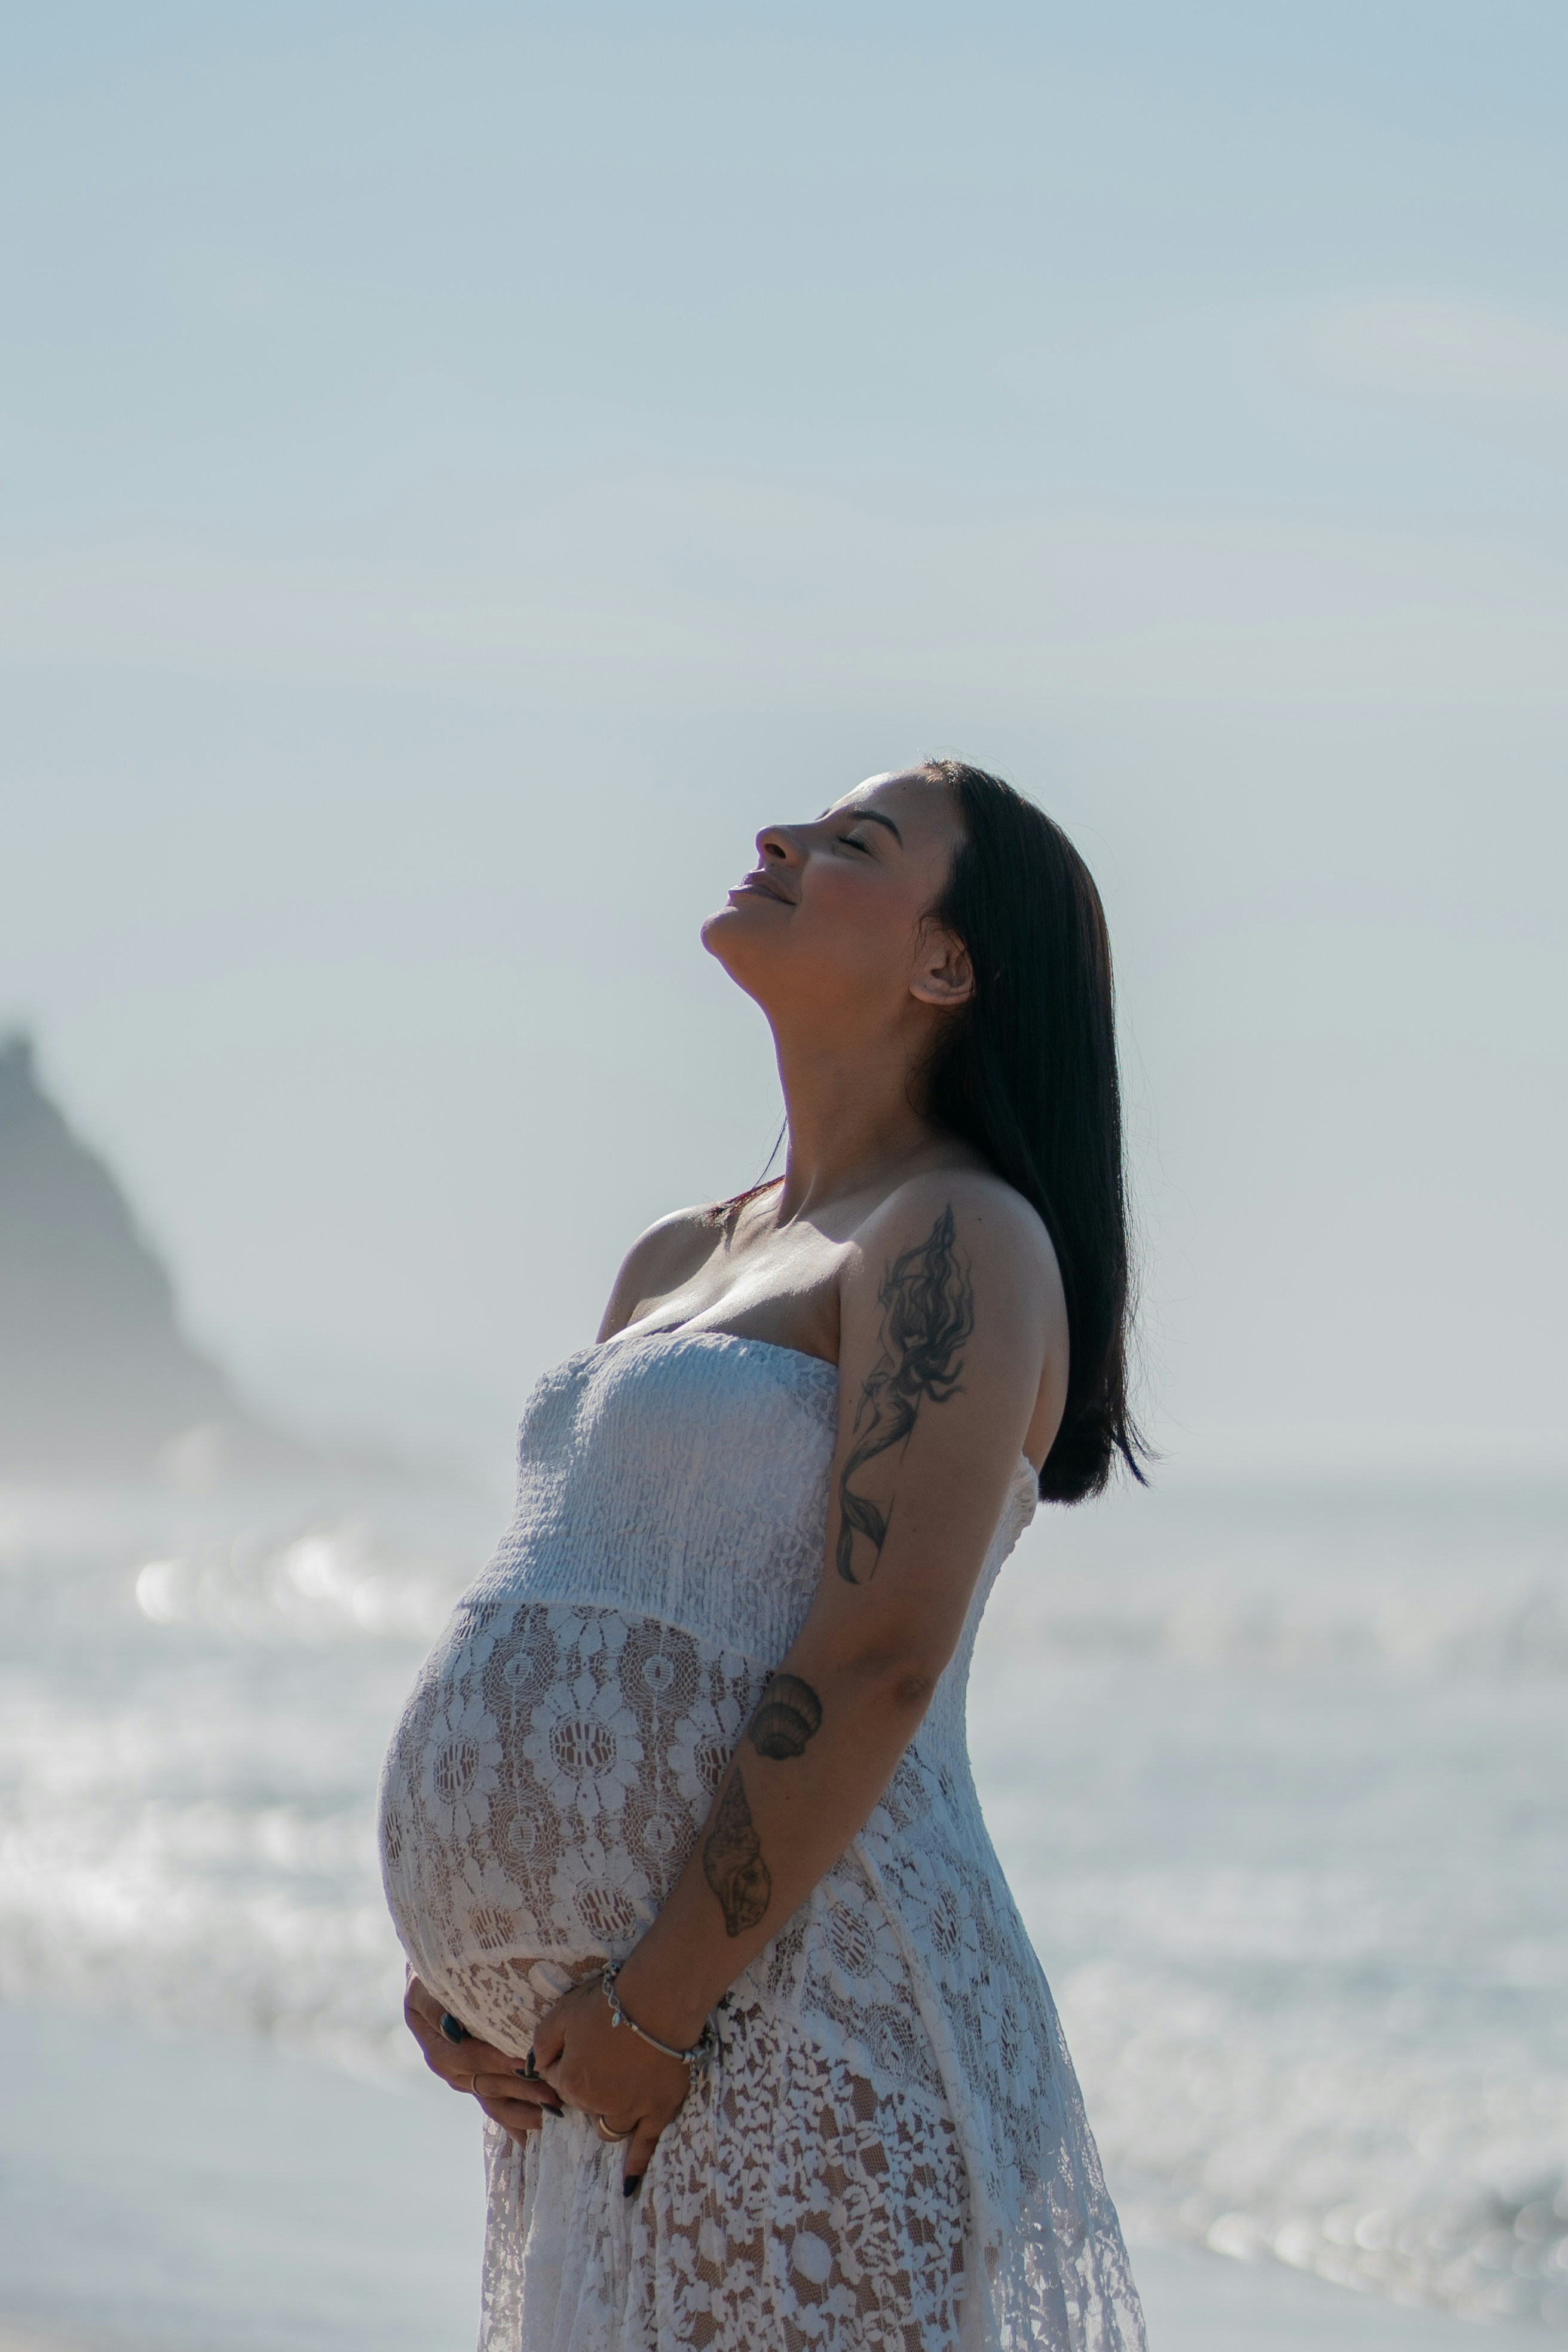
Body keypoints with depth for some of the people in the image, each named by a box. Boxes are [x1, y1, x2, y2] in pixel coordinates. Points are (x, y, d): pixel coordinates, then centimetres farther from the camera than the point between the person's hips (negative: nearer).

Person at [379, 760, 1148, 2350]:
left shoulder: (958, 1239, -7)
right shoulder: (672, 1265, 20)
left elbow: (878, 1664, -17)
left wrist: (656, 2007, -18)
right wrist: (452, 1959, 7)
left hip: (787, 2030, -8)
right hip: (577, 2054, 8)